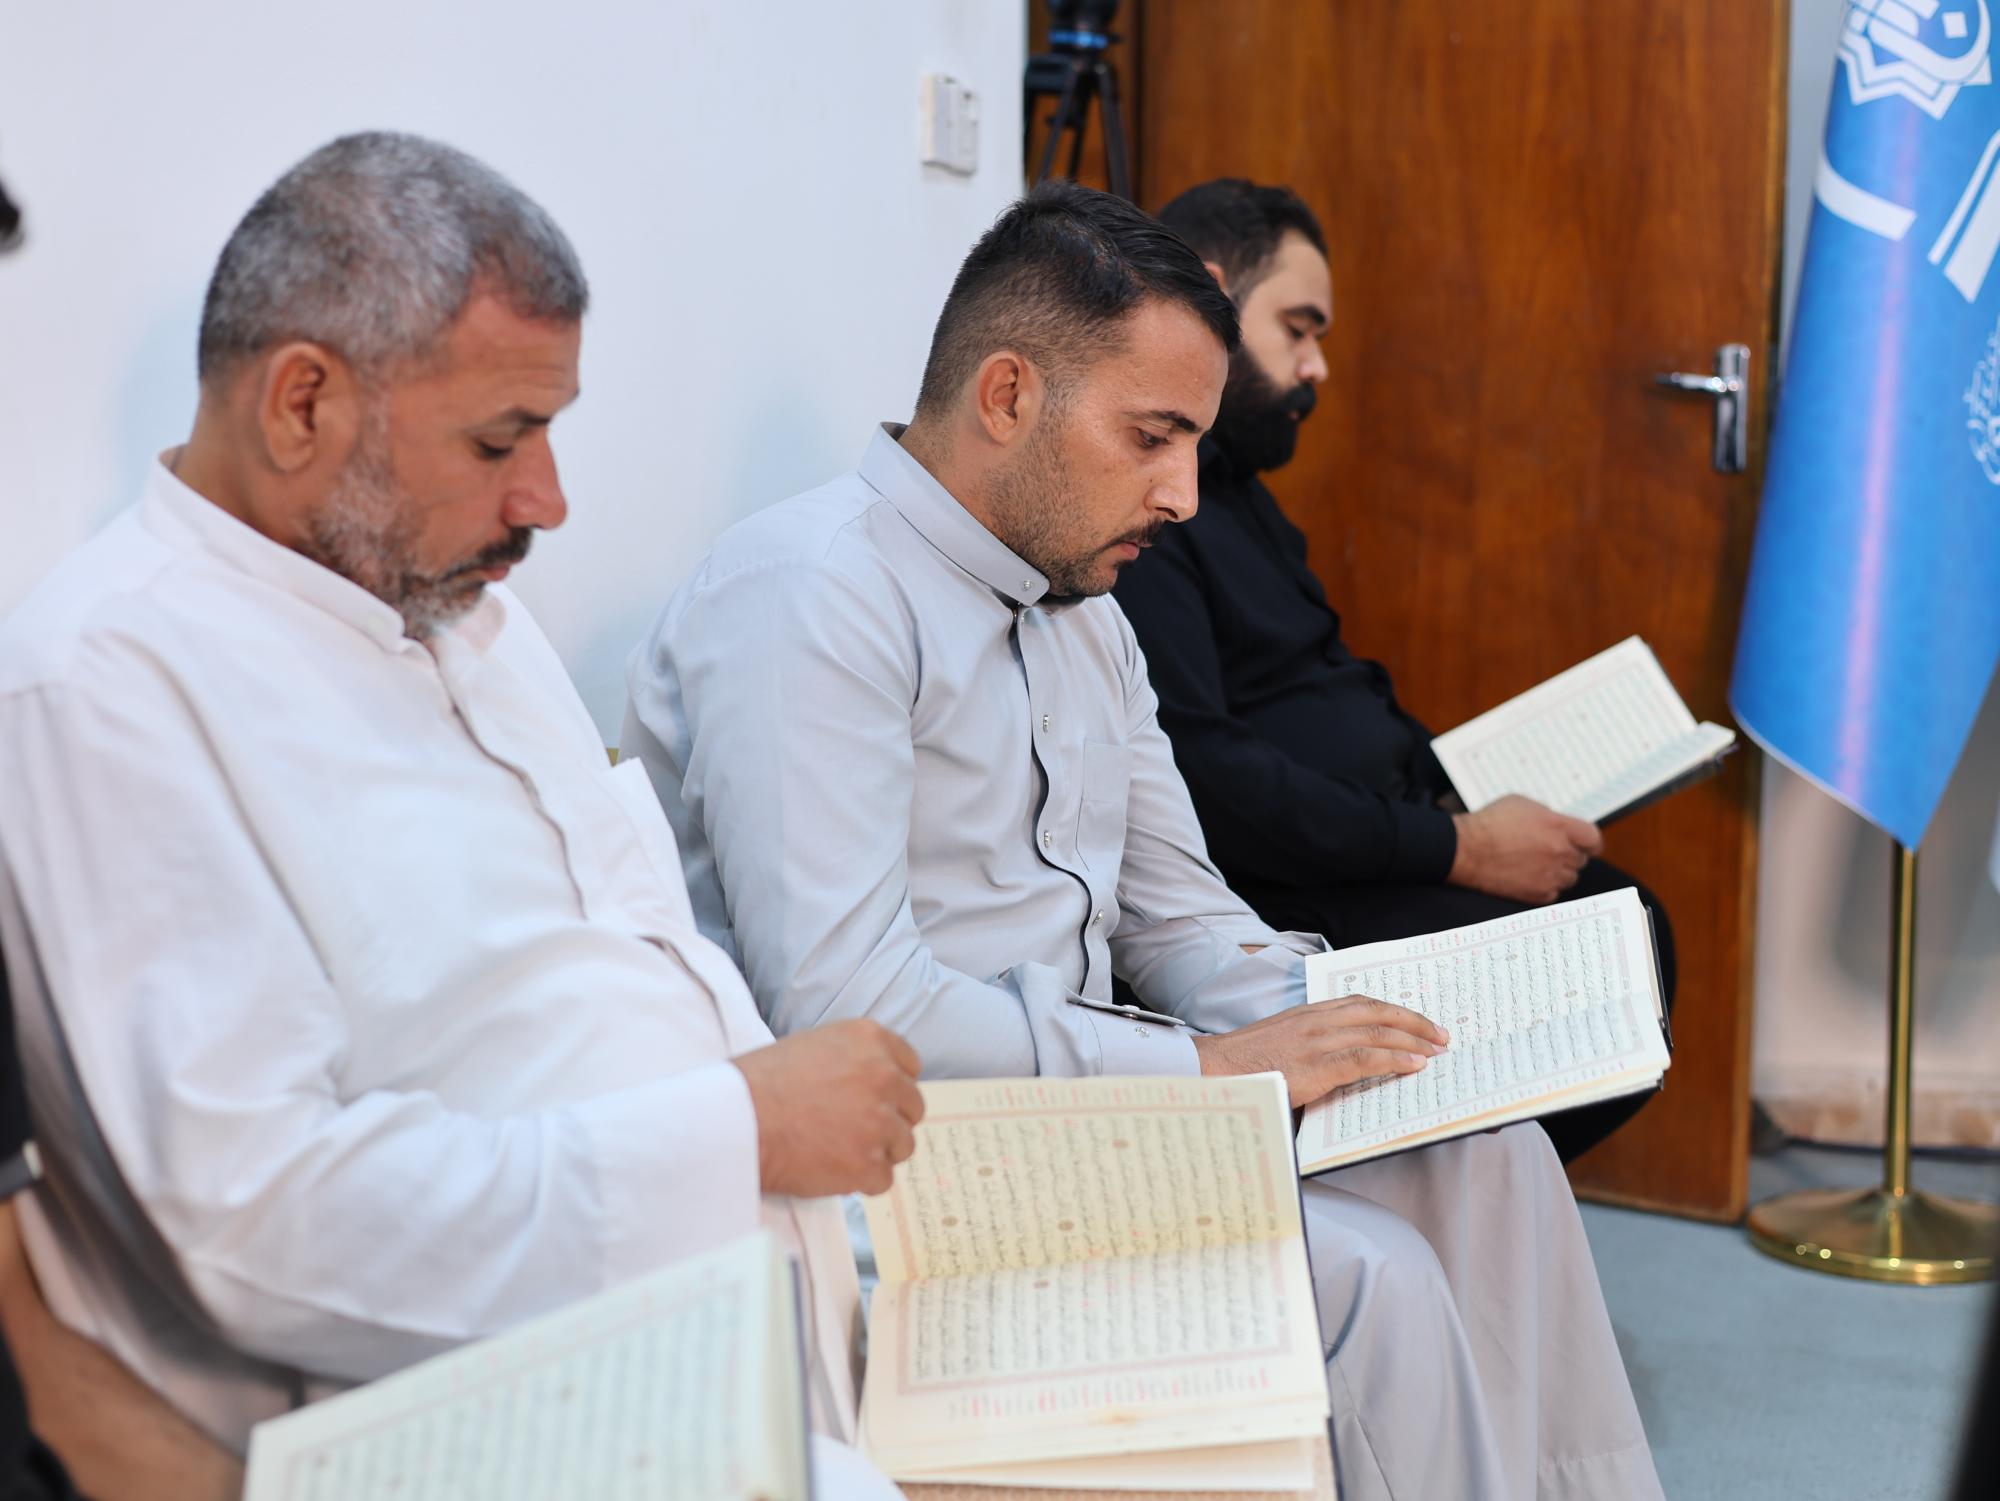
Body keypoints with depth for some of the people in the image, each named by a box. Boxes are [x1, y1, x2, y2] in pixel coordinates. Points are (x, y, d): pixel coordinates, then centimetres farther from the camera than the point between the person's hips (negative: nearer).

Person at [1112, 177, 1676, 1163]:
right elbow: (1198, 777, -25)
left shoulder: (1224, 480, 19)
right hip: (1278, 898, -11)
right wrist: (1459, 848, -19)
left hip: (1362, 851, 11)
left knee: (1627, 924, 4)